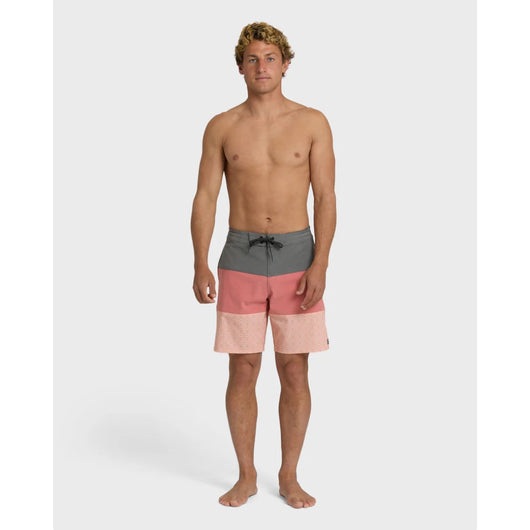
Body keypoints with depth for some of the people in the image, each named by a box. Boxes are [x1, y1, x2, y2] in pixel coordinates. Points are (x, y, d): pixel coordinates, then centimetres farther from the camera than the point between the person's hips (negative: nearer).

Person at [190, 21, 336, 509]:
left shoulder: (313, 123, 1)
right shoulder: (222, 127, 4)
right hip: (241, 257, 1)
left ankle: (289, 477, 19)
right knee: (242, 371, 4)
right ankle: (246, 477, 20)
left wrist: (320, 264, -13)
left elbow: (326, 198, -3)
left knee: (295, 373, 4)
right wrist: (200, 265, -9)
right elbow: (205, 198, 2)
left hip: (296, 255, 0)